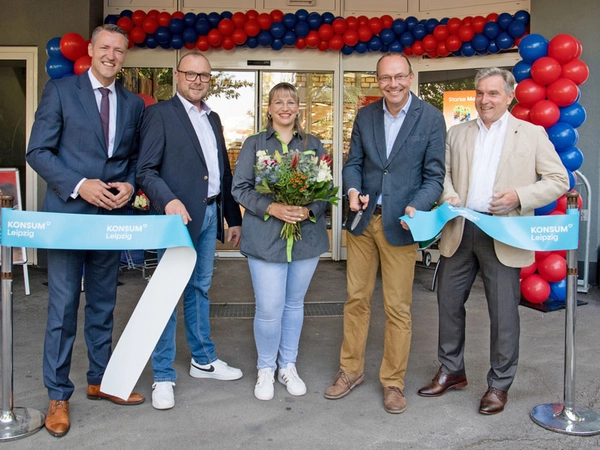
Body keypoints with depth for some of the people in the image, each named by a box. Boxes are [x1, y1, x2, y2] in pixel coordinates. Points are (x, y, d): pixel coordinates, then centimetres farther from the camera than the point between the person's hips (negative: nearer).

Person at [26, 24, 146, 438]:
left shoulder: (134, 104, 11)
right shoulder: (60, 91, -1)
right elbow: (38, 151, -5)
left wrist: (130, 185, -6)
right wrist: (79, 185, -16)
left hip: (113, 215, 4)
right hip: (68, 212, -4)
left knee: (103, 305, 14)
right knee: (63, 306, 1)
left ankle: (100, 380, 28)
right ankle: (58, 395, 14)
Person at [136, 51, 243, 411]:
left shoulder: (213, 118, 18)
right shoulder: (160, 113, -3)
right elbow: (146, 169, -11)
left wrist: (234, 217, 17)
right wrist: (168, 200, -27)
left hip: (211, 215, 7)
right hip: (179, 215, -7)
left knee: (200, 289, 16)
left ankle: (203, 360, 29)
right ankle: (164, 376, 9)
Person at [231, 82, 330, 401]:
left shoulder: (313, 145, 10)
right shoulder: (254, 144, 5)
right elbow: (240, 187, -1)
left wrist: (309, 210, -14)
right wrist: (271, 207, -17)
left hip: (306, 236, 2)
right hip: (266, 237, -2)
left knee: (294, 304, 13)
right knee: (269, 309, -4)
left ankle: (288, 366, 30)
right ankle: (266, 369, 19)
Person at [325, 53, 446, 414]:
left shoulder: (431, 118, -4)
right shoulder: (365, 116, 8)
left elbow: (434, 175, -4)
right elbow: (353, 163, 11)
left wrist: (416, 207, -22)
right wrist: (353, 190, -11)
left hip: (400, 224, -4)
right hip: (363, 220, 4)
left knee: (398, 308, 4)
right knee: (356, 298, 12)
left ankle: (393, 381, 21)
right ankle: (351, 370, 29)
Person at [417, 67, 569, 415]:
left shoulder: (532, 134, 3)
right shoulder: (458, 133, 12)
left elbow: (559, 180, 1)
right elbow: (443, 172, 16)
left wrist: (520, 196, -15)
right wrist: (448, 194, -6)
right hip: (460, 230, 4)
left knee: (503, 311, 2)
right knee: (449, 301, 10)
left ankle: (499, 384, 20)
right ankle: (452, 371, 29)